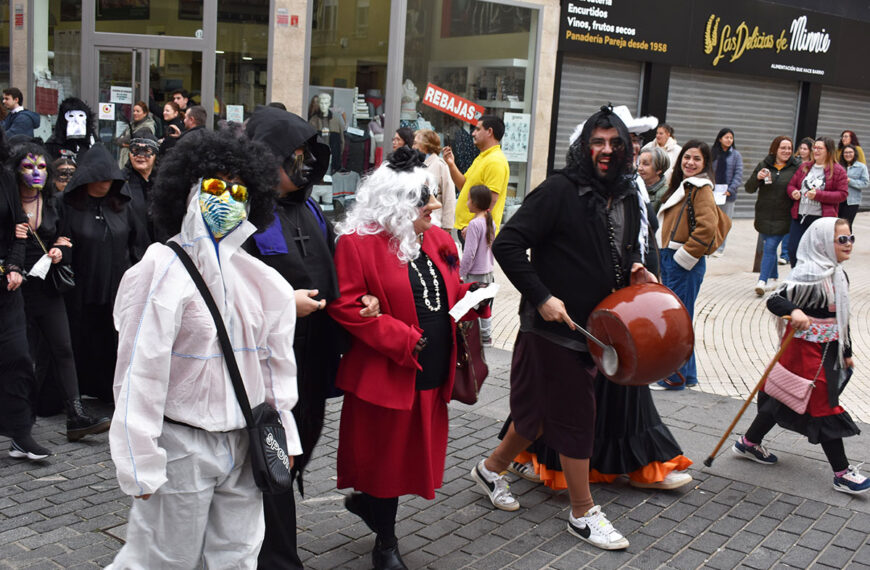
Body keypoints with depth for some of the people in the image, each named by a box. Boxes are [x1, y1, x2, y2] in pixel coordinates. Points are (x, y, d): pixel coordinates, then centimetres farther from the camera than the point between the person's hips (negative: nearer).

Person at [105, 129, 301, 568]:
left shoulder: (257, 278, 6)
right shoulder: (163, 272, -11)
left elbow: (275, 363, 12)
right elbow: (139, 373, -13)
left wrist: (283, 437, 12)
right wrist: (140, 463, -13)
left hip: (244, 445, 5)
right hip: (182, 445, -5)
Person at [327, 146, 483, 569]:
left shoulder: (438, 241, 11)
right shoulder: (358, 243, -12)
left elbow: (451, 291, 22)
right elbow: (345, 305, -18)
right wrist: (401, 339, -20)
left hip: (432, 373, 7)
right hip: (386, 373, -7)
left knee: (417, 452, 15)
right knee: (386, 453, 7)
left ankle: (367, 501, 42)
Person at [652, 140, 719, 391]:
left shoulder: (701, 189, -11)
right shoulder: (681, 186, 18)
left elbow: (706, 228, -22)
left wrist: (684, 256, -16)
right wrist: (665, 257, 15)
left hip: (685, 264, -9)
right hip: (670, 259, 9)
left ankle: (675, 377, 6)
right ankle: (687, 373, 24)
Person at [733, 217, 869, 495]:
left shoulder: (838, 275, 12)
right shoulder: (810, 275, -18)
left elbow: (840, 317, 20)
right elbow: (775, 299, -26)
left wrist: (847, 352, 23)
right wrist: (794, 311, -46)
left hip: (827, 349, 9)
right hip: (805, 350, -9)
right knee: (824, 406, -4)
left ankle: (749, 443, 32)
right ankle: (841, 473, 5)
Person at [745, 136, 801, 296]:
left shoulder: (796, 167, 0)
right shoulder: (763, 165, 4)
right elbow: (749, 189, 4)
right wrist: (757, 177, -15)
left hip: (783, 217, -3)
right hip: (764, 215, 3)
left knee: (770, 247, -11)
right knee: (768, 246, 12)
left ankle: (762, 281, -13)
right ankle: (773, 276, 31)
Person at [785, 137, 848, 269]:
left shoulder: (838, 171, 0)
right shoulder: (804, 167, 13)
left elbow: (843, 194, -6)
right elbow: (791, 185, 18)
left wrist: (818, 195, -16)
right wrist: (793, 192, -6)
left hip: (821, 218, -4)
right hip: (799, 217, 4)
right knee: (792, 250, 2)